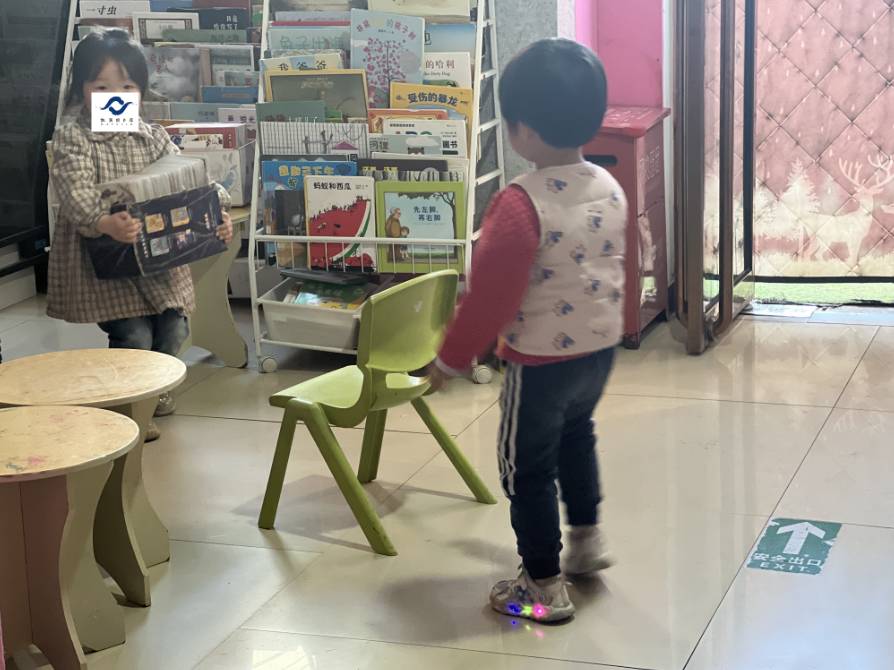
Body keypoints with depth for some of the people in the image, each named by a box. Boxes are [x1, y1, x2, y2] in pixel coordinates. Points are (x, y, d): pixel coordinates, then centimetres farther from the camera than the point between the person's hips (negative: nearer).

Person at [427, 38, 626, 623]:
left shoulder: (521, 204, -26)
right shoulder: (610, 188, -3)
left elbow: (491, 293, -22)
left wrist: (452, 358, -9)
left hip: (542, 361, -7)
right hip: (601, 346, 8)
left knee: (528, 469, 9)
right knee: (576, 437, 32)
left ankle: (546, 586, 18)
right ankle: (586, 538, 44)